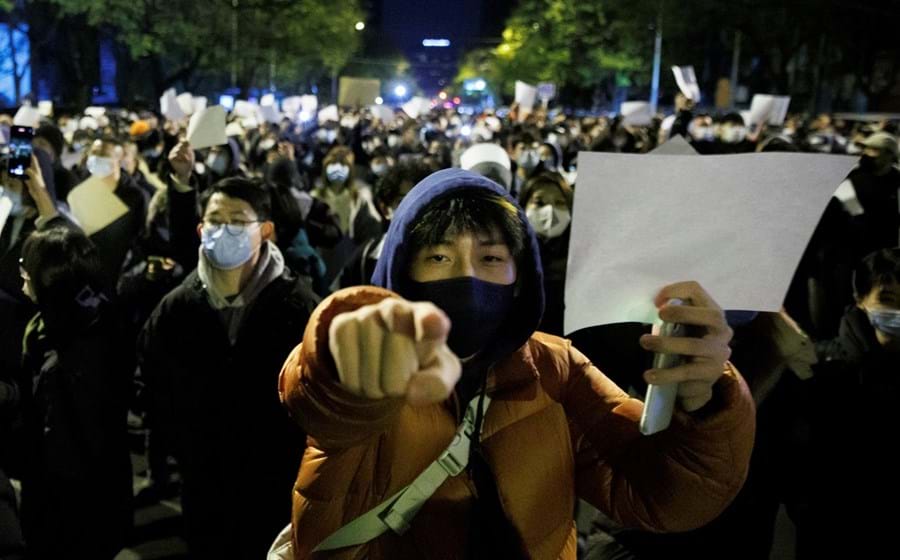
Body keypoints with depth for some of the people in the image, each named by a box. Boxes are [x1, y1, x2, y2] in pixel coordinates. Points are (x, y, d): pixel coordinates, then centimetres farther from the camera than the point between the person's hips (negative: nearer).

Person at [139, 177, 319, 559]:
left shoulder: (298, 307, -13)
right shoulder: (176, 307, -2)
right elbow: (153, 386, 8)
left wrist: (284, 462, -12)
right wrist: (186, 451, 2)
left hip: (278, 486, -3)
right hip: (203, 485, 3)